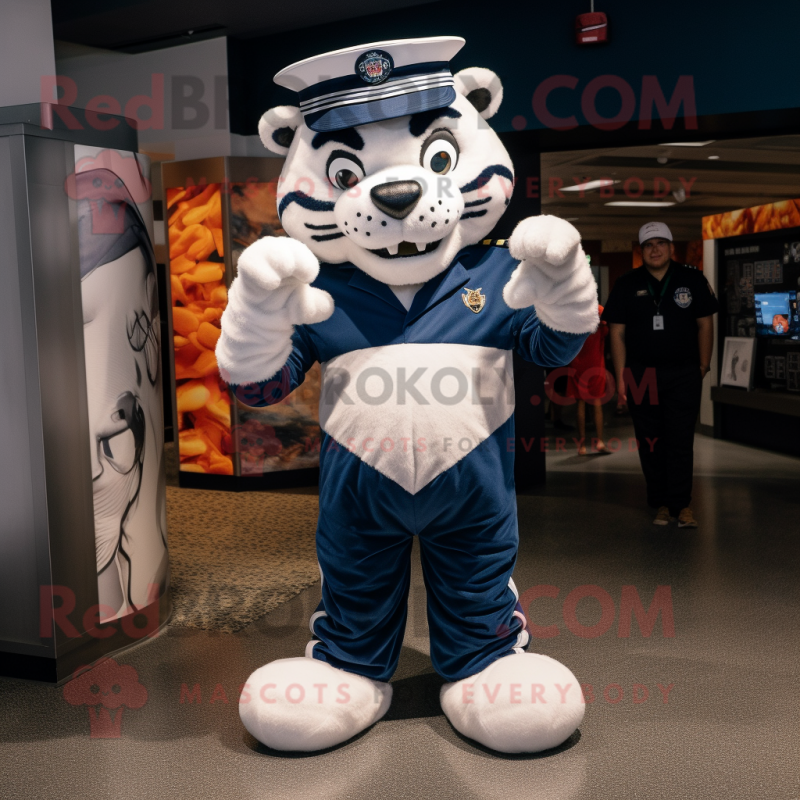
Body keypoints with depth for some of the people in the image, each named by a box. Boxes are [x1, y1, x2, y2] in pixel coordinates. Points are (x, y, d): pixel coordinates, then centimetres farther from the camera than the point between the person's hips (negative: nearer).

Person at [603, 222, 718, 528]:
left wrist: (703, 366, 4)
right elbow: (617, 333, 4)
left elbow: (705, 325, 8)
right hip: (641, 375, 1)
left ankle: (681, 504, 5)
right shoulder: (626, 285, 5)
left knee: (681, 442, -2)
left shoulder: (693, 280, 5)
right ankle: (660, 503, 15)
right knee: (650, 443, 5)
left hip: (684, 374, -1)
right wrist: (621, 376, -2)